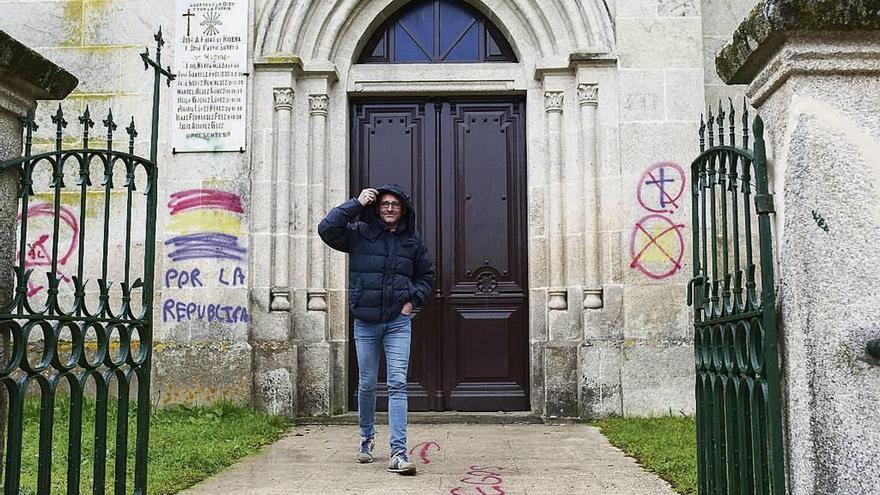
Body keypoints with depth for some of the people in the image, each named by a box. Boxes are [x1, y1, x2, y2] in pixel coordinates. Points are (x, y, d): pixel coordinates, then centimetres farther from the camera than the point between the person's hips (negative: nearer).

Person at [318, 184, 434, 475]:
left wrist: (413, 300, 3)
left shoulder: (412, 241, 7)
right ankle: (367, 437, 35)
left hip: (398, 322, 1)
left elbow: (426, 275, 19)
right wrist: (356, 204, -14)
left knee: (398, 384, -8)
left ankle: (398, 453, -9)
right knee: (367, 384, 10)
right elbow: (326, 229, -15)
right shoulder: (359, 233, 0)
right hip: (366, 323, 0)